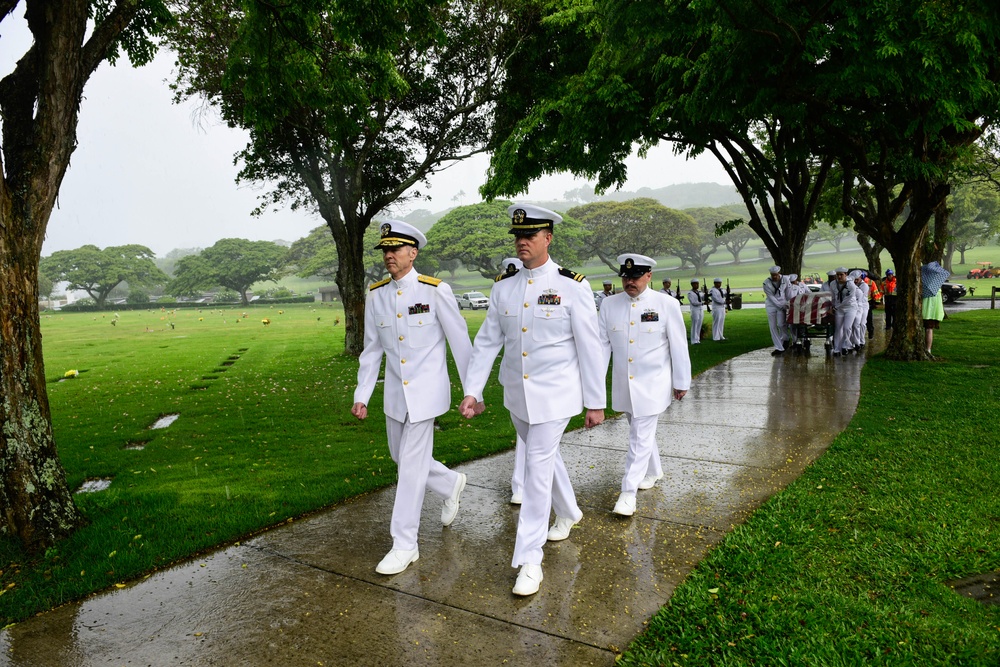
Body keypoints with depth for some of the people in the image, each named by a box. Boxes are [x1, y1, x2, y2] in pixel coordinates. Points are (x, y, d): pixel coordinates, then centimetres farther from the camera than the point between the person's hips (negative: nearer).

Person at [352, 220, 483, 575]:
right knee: (401, 457, 17)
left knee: (411, 465, -3)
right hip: (394, 392, 6)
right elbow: (372, 349, 9)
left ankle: (405, 544, 12)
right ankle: (451, 483, 44)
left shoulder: (435, 290, -12)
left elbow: (460, 342, -7)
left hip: (426, 390, -5)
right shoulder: (376, 295, 2)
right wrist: (362, 395, 7)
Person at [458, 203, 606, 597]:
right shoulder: (503, 289, 2)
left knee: (538, 468, -6)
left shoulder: (572, 287, -11)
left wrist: (595, 402, -7)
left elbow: (589, 347, -9)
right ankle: (568, 513, 49)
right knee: (545, 456, 22)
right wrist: (471, 391, -2)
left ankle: (529, 558, 6)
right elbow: (486, 342, 4)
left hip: (555, 395, -5)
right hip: (516, 394, 5)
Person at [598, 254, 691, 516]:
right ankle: (654, 471, 42)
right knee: (641, 432, 20)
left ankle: (628, 492, 1)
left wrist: (681, 382, 0)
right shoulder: (610, 305, -1)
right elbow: (602, 344, 1)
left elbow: (678, 346, -4)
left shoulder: (666, 304, -9)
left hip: (652, 384, -4)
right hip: (623, 384, 4)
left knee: (641, 436, -5)